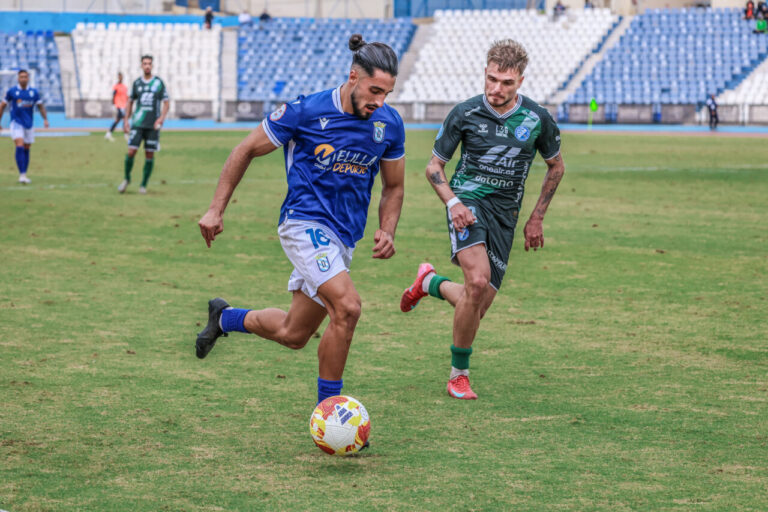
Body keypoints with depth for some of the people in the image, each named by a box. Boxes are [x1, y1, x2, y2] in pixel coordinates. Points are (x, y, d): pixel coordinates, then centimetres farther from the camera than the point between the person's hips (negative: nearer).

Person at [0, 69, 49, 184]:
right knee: (19, 146, -19)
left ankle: (24, 175, 20)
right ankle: (21, 174, -22)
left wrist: (45, 119, -6)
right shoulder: (12, 91, -3)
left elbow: (41, 106, 10)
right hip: (16, 123, -3)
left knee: (26, 149, 9)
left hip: (29, 124, 3)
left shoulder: (34, 92, 3)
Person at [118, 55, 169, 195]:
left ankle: (144, 185, 13)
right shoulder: (137, 83, 8)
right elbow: (130, 102, 18)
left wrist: (162, 118, -11)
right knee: (131, 152, -8)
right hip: (137, 124, 1)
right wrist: (126, 120, 12)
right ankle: (127, 179, 13)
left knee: (149, 155, 2)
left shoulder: (159, 83, 2)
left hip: (153, 125, -1)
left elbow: (166, 103, 4)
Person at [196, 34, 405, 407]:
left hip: (343, 237, 6)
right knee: (347, 307, -26)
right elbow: (247, 150, 0)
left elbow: (393, 187, 14)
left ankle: (224, 318, 41)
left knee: (293, 335, 12)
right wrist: (216, 209, -1)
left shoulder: (389, 124, -1)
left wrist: (386, 231, -5)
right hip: (305, 222, -6)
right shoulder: (305, 111, -13)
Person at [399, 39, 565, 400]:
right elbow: (434, 165, 5)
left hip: (505, 213, 3)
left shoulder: (537, 119, -1)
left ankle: (430, 282, 35)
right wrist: (452, 202, -13)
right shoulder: (465, 114, -6)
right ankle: (459, 373, -11)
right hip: (469, 201, -3)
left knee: (478, 305, 0)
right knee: (478, 280, -29)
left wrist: (537, 217, 13)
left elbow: (556, 166, 16)